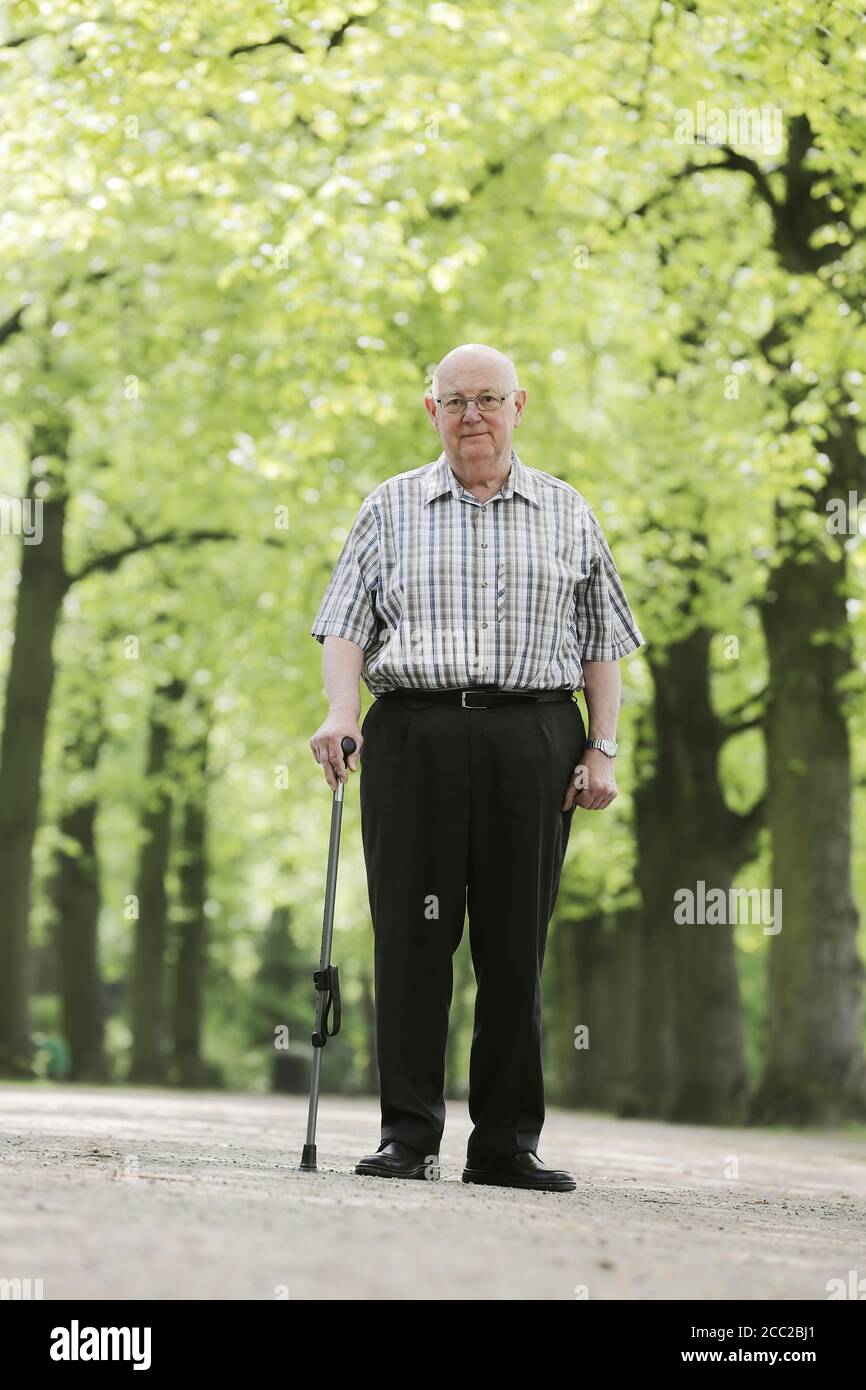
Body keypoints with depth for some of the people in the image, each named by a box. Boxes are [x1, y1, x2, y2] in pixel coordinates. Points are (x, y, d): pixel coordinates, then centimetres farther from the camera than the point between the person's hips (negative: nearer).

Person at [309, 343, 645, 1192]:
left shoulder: (567, 515, 15)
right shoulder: (392, 509, 13)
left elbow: (600, 643, 15)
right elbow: (346, 623, 7)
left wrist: (601, 749, 4)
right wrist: (341, 712, -11)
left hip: (534, 736, 1)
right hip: (415, 732, 0)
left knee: (516, 941, -1)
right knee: (412, 934, -5)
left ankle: (505, 1144, 4)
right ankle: (407, 1135, 1)